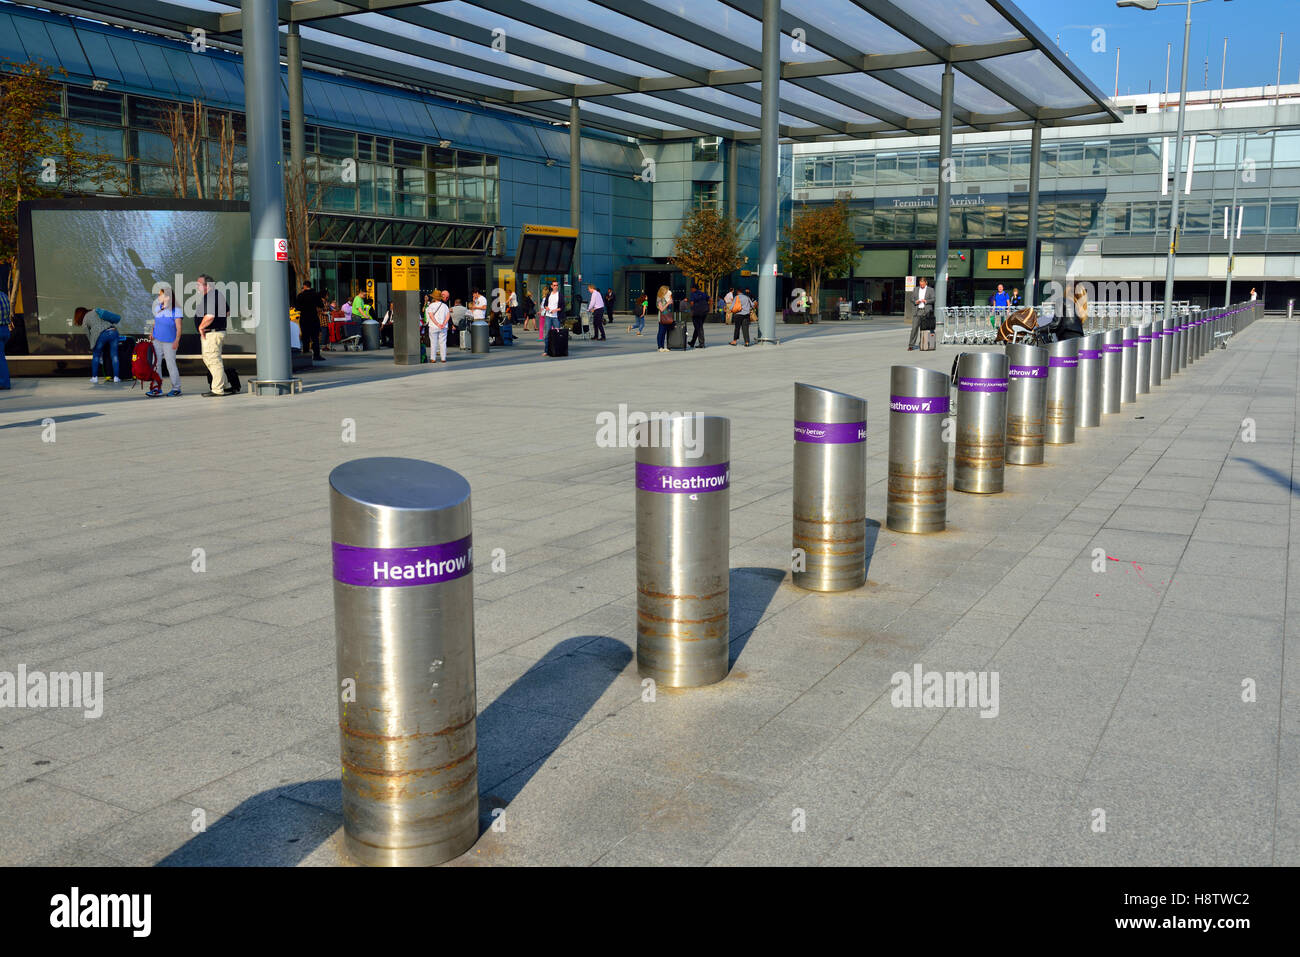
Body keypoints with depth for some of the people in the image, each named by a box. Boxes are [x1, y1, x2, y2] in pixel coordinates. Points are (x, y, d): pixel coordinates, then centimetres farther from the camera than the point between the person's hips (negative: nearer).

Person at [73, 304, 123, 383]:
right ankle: (116, 377, 3)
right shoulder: (97, 311, 27)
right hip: (113, 331, 3)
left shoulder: (85, 319, 17)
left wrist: (93, 345, 34)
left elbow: (88, 335, 21)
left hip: (102, 334, -3)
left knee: (96, 356, 16)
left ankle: (94, 377, 18)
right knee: (114, 356, 7)